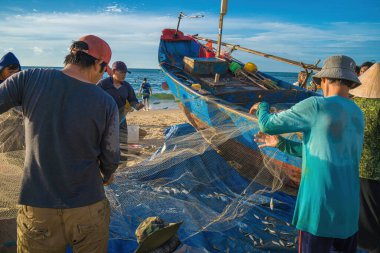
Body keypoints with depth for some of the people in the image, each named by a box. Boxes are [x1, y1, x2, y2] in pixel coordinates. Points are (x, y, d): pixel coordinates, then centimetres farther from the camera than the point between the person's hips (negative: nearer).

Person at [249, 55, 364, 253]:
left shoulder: (316, 105, -14)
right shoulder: (358, 114, 9)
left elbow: (267, 126, -9)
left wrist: (262, 108, 13)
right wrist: (280, 143, 17)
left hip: (320, 205, -7)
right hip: (349, 205, 7)